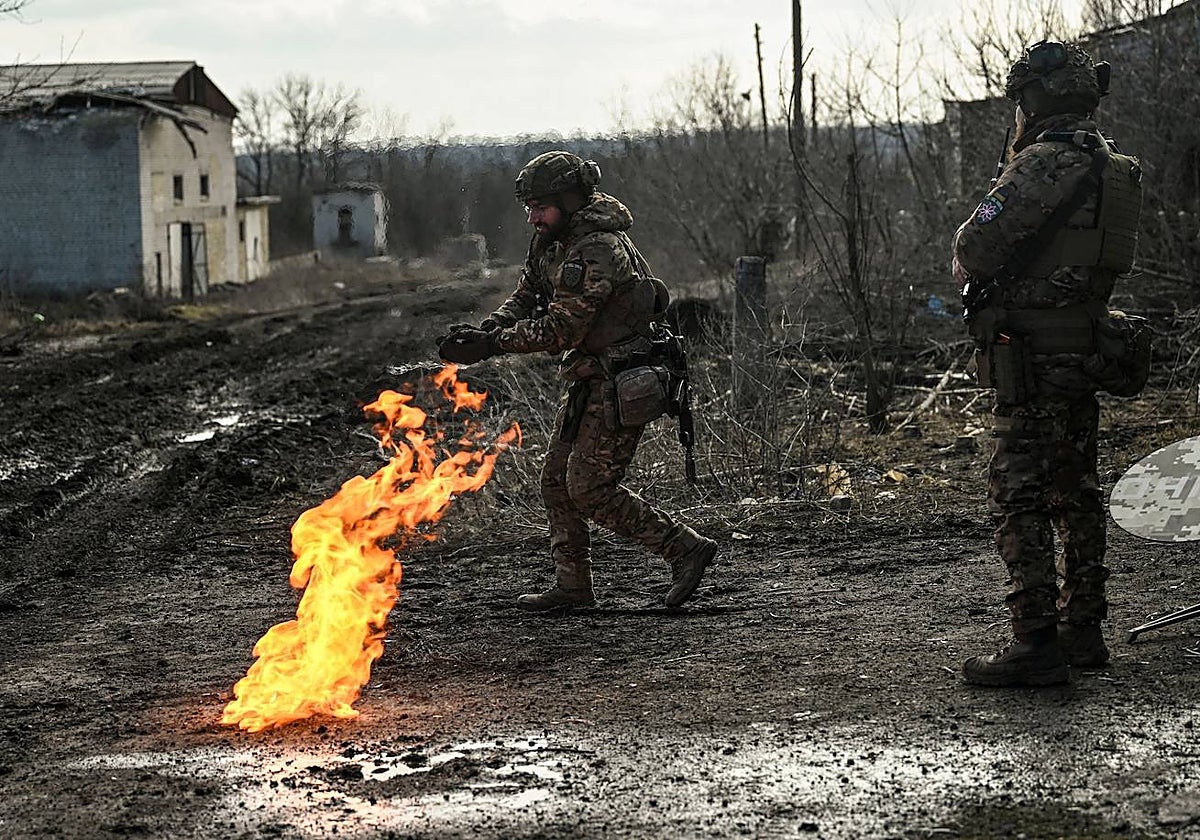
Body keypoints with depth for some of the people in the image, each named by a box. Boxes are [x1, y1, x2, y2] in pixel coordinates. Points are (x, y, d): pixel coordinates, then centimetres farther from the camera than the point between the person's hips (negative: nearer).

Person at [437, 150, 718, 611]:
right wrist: (485, 329, -8)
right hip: (592, 379, 10)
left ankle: (685, 548, -1)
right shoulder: (552, 239, 6)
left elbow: (560, 330, -24)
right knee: (557, 480, 11)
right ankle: (572, 586, 20)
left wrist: (491, 344, -20)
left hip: (622, 383, -10)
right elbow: (525, 297, 10)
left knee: (589, 488, -9)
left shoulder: (598, 251, -24)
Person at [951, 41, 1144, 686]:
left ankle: (1037, 644, -8)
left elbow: (974, 248, -18)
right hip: (1087, 352, 9)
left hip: (1033, 359, -9)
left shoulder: (1045, 164, -17)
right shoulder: (1110, 166, 12)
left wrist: (968, 270, 5)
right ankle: (1083, 629, 24)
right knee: (1075, 494, 16)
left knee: (1019, 499, -7)